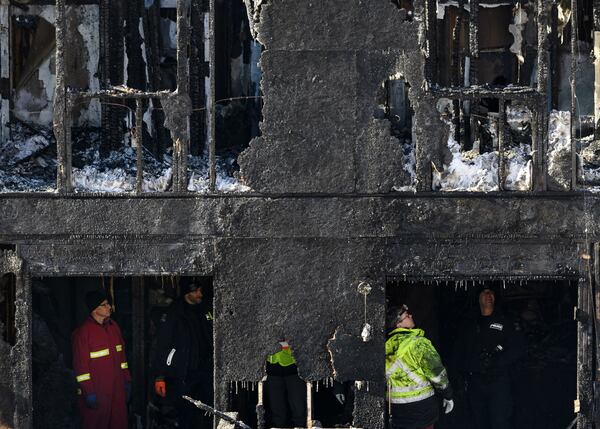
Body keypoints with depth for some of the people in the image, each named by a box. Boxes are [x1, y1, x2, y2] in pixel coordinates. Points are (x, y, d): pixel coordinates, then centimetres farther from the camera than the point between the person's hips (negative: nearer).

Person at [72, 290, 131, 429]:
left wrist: (127, 380, 12)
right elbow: (81, 365, -14)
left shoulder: (113, 326, 8)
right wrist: (89, 393, -16)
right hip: (96, 393, -6)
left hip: (117, 389, 7)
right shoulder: (83, 332, -14)